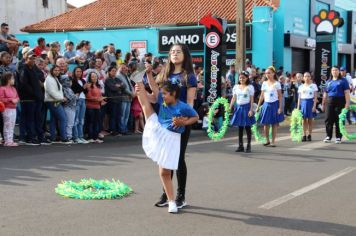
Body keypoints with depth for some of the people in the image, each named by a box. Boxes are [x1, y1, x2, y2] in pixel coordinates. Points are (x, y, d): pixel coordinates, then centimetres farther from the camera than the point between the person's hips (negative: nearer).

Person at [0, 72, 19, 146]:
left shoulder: (13, 88, 14)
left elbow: (17, 97, 18)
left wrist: (16, 100, -4)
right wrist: (10, 100, -18)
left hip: (13, 109, 8)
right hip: (7, 109, -8)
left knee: (12, 126, 9)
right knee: (7, 126, -5)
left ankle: (11, 140, 14)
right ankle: (7, 141, -1)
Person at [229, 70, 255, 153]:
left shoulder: (250, 87, -2)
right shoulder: (236, 87, 9)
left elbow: (251, 99, -5)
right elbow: (233, 98, 9)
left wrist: (251, 110, -13)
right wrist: (230, 107, -1)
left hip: (246, 107, -4)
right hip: (238, 107, 4)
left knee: (247, 127, 0)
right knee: (240, 127, 6)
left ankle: (248, 146, 7)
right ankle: (240, 146, 12)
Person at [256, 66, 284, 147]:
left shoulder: (277, 83, -3)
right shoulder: (264, 83, 8)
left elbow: (280, 96, -5)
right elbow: (262, 96, 11)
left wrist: (280, 107, -12)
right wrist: (258, 106, 7)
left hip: (274, 104, -3)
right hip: (266, 104, 4)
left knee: (274, 124, 1)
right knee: (266, 124, 2)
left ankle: (273, 141, 7)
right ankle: (267, 141, 16)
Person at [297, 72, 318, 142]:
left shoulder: (313, 85, 3)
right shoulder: (301, 86, 11)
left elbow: (315, 97, -2)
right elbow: (299, 97, 12)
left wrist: (314, 106, -11)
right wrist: (298, 106, 5)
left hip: (310, 102, -2)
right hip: (303, 102, 2)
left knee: (310, 120, 2)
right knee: (304, 120, 1)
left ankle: (309, 135, 8)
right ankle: (304, 135, 3)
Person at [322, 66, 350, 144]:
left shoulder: (343, 81, 3)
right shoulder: (328, 82, 17)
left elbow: (347, 93, -4)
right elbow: (325, 94, 21)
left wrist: (347, 103, -14)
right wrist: (323, 104, 17)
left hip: (339, 102, -4)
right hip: (329, 101, 4)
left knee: (339, 120, -1)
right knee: (328, 119, 0)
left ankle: (338, 137, 7)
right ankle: (328, 136, 9)